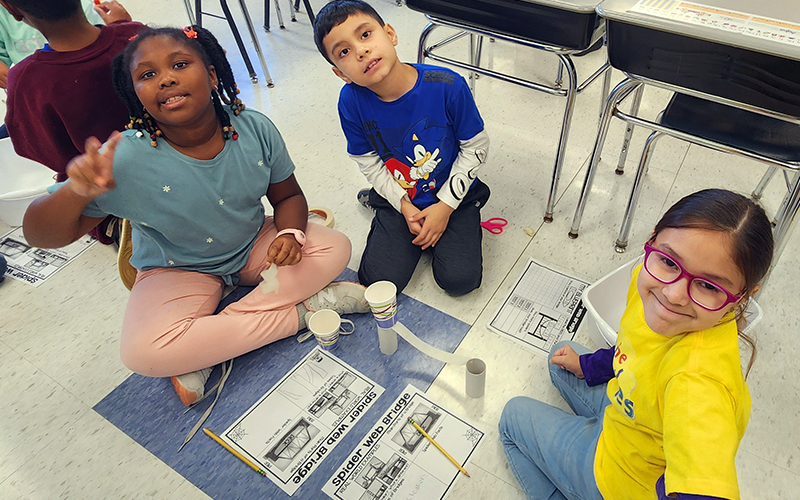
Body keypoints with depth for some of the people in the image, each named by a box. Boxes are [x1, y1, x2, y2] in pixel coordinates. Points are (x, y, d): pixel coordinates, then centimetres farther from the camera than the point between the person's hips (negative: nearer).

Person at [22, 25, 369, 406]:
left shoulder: (254, 129, -16)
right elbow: (41, 235, -19)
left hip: (254, 246, 3)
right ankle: (304, 310, -17)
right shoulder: (125, 160, -23)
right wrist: (77, 191, -41)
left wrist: (291, 232, -24)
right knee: (143, 352, -29)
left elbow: (287, 195, -1)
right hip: (177, 270, -2)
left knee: (335, 248, -17)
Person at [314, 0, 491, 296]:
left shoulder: (447, 86, -24)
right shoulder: (351, 101, -19)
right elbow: (368, 162, -5)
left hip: (455, 195, -1)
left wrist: (445, 207, -13)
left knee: (460, 280, -11)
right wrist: (404, 207, -14)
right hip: (398, 200, 2)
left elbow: (475, 147, -11)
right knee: (380, 281, -7)